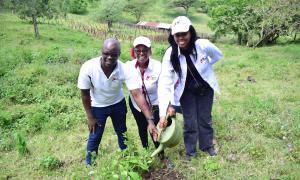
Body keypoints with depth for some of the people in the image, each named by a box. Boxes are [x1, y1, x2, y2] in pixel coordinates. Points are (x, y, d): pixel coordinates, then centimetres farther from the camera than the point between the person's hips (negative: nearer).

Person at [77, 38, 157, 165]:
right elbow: (85, 94, -17)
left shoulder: (125, 70, -31)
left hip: (118, 104, 1)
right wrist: (90, 117, -11)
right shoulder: (88, 68, -31)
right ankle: (89, 163, 39)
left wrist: (150, 120, -43)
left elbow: (137, 95, -36)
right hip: (97, 107, -1)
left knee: (122, 133, 19)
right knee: (95, 136, 12)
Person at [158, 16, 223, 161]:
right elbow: (164, 83, -32)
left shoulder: (203, 45, -28)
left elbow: (218, 56, -3)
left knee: (205, 119, 15)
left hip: (205, 88, 1)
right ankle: (190, 151, 30)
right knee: (189, 122, 6)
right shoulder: (170, 54, -27)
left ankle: (207, 146, 41)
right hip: (187, 91, 0)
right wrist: (163, 113, -39)